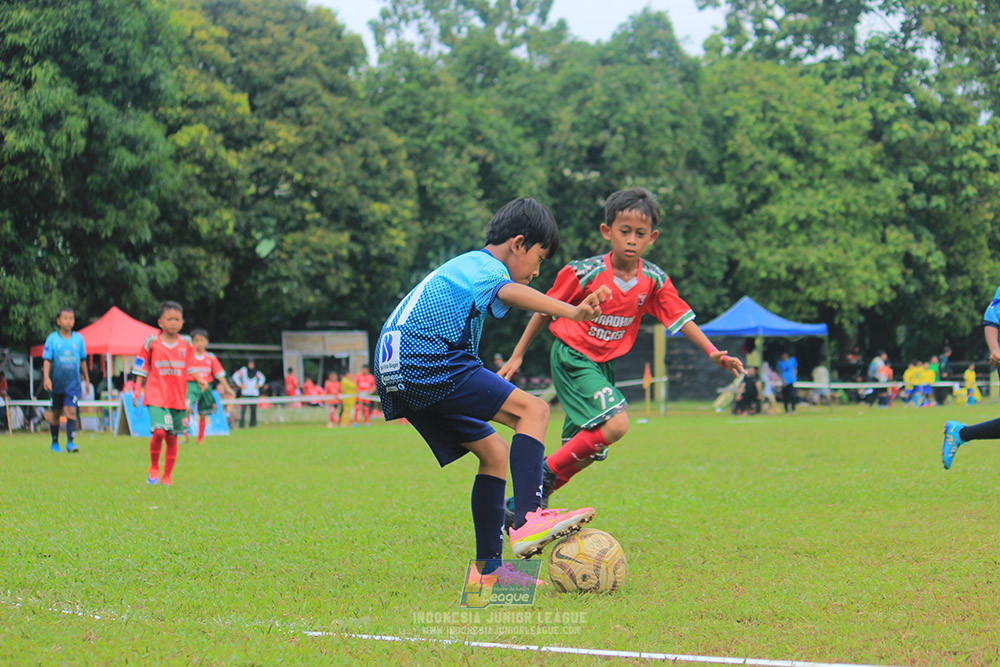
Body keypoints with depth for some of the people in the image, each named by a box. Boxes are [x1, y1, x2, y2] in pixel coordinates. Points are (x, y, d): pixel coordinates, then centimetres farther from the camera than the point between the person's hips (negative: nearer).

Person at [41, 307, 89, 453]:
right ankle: (55, 442, 27)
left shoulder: (78, 338, 3)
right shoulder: (52, 338, -3)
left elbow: (82, 360, 13)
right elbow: (47, 360, -6)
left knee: (71, 411, -14)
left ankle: (70, 442, -18)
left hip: (73, 383, 0)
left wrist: (86, 379, 18)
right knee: (55, 414, 10)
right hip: (57, 382, 0)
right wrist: (46, 378, -19)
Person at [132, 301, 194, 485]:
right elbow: (142, 367, 7)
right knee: (159, 431, -20)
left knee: (172, 437, 5)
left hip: (178, 398, 3)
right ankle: (153, 468, 3)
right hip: (156, 396, -3)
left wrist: (200, 380, 0)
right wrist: (137, 388, 0)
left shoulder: (186, 344, 7)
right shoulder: (151, 342, 0)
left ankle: (167, 476, 18)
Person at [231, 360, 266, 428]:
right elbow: (235, 376, -1)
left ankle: (253, 424, 9)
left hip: (254, 393, 3)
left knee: (253, 409, 1)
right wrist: (240, 384, -4)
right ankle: (242, 424, -9)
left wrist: (259, 384, 11)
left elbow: (262, 378, 24)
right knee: (243, 408, -10)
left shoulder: (256, 372, 9)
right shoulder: (244, 370, 0)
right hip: (245, 393, -3)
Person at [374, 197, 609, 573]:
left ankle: (489, 568, 12)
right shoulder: (488, 267, -2)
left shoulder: (463, 264, 30)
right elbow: (509, 293, -26)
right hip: (426, 362, -10)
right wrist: (571, 312, -41)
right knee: (533, 410, -15)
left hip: (396, 372, 10)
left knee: (494, 453, 14)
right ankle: (528, 522, -30)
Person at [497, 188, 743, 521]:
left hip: (603, 364, 7)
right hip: (571, 358, -7)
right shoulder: (583, 273, -17)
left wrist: (713, 353, -9)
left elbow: (681, 317, 3)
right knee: (615, 423, -26)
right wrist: (517, 355, 0)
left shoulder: (654, 280, -5)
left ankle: (521, 506, 18)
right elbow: (545, 310, -5)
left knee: (585, 451, 7)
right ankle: (545, 472, -14)